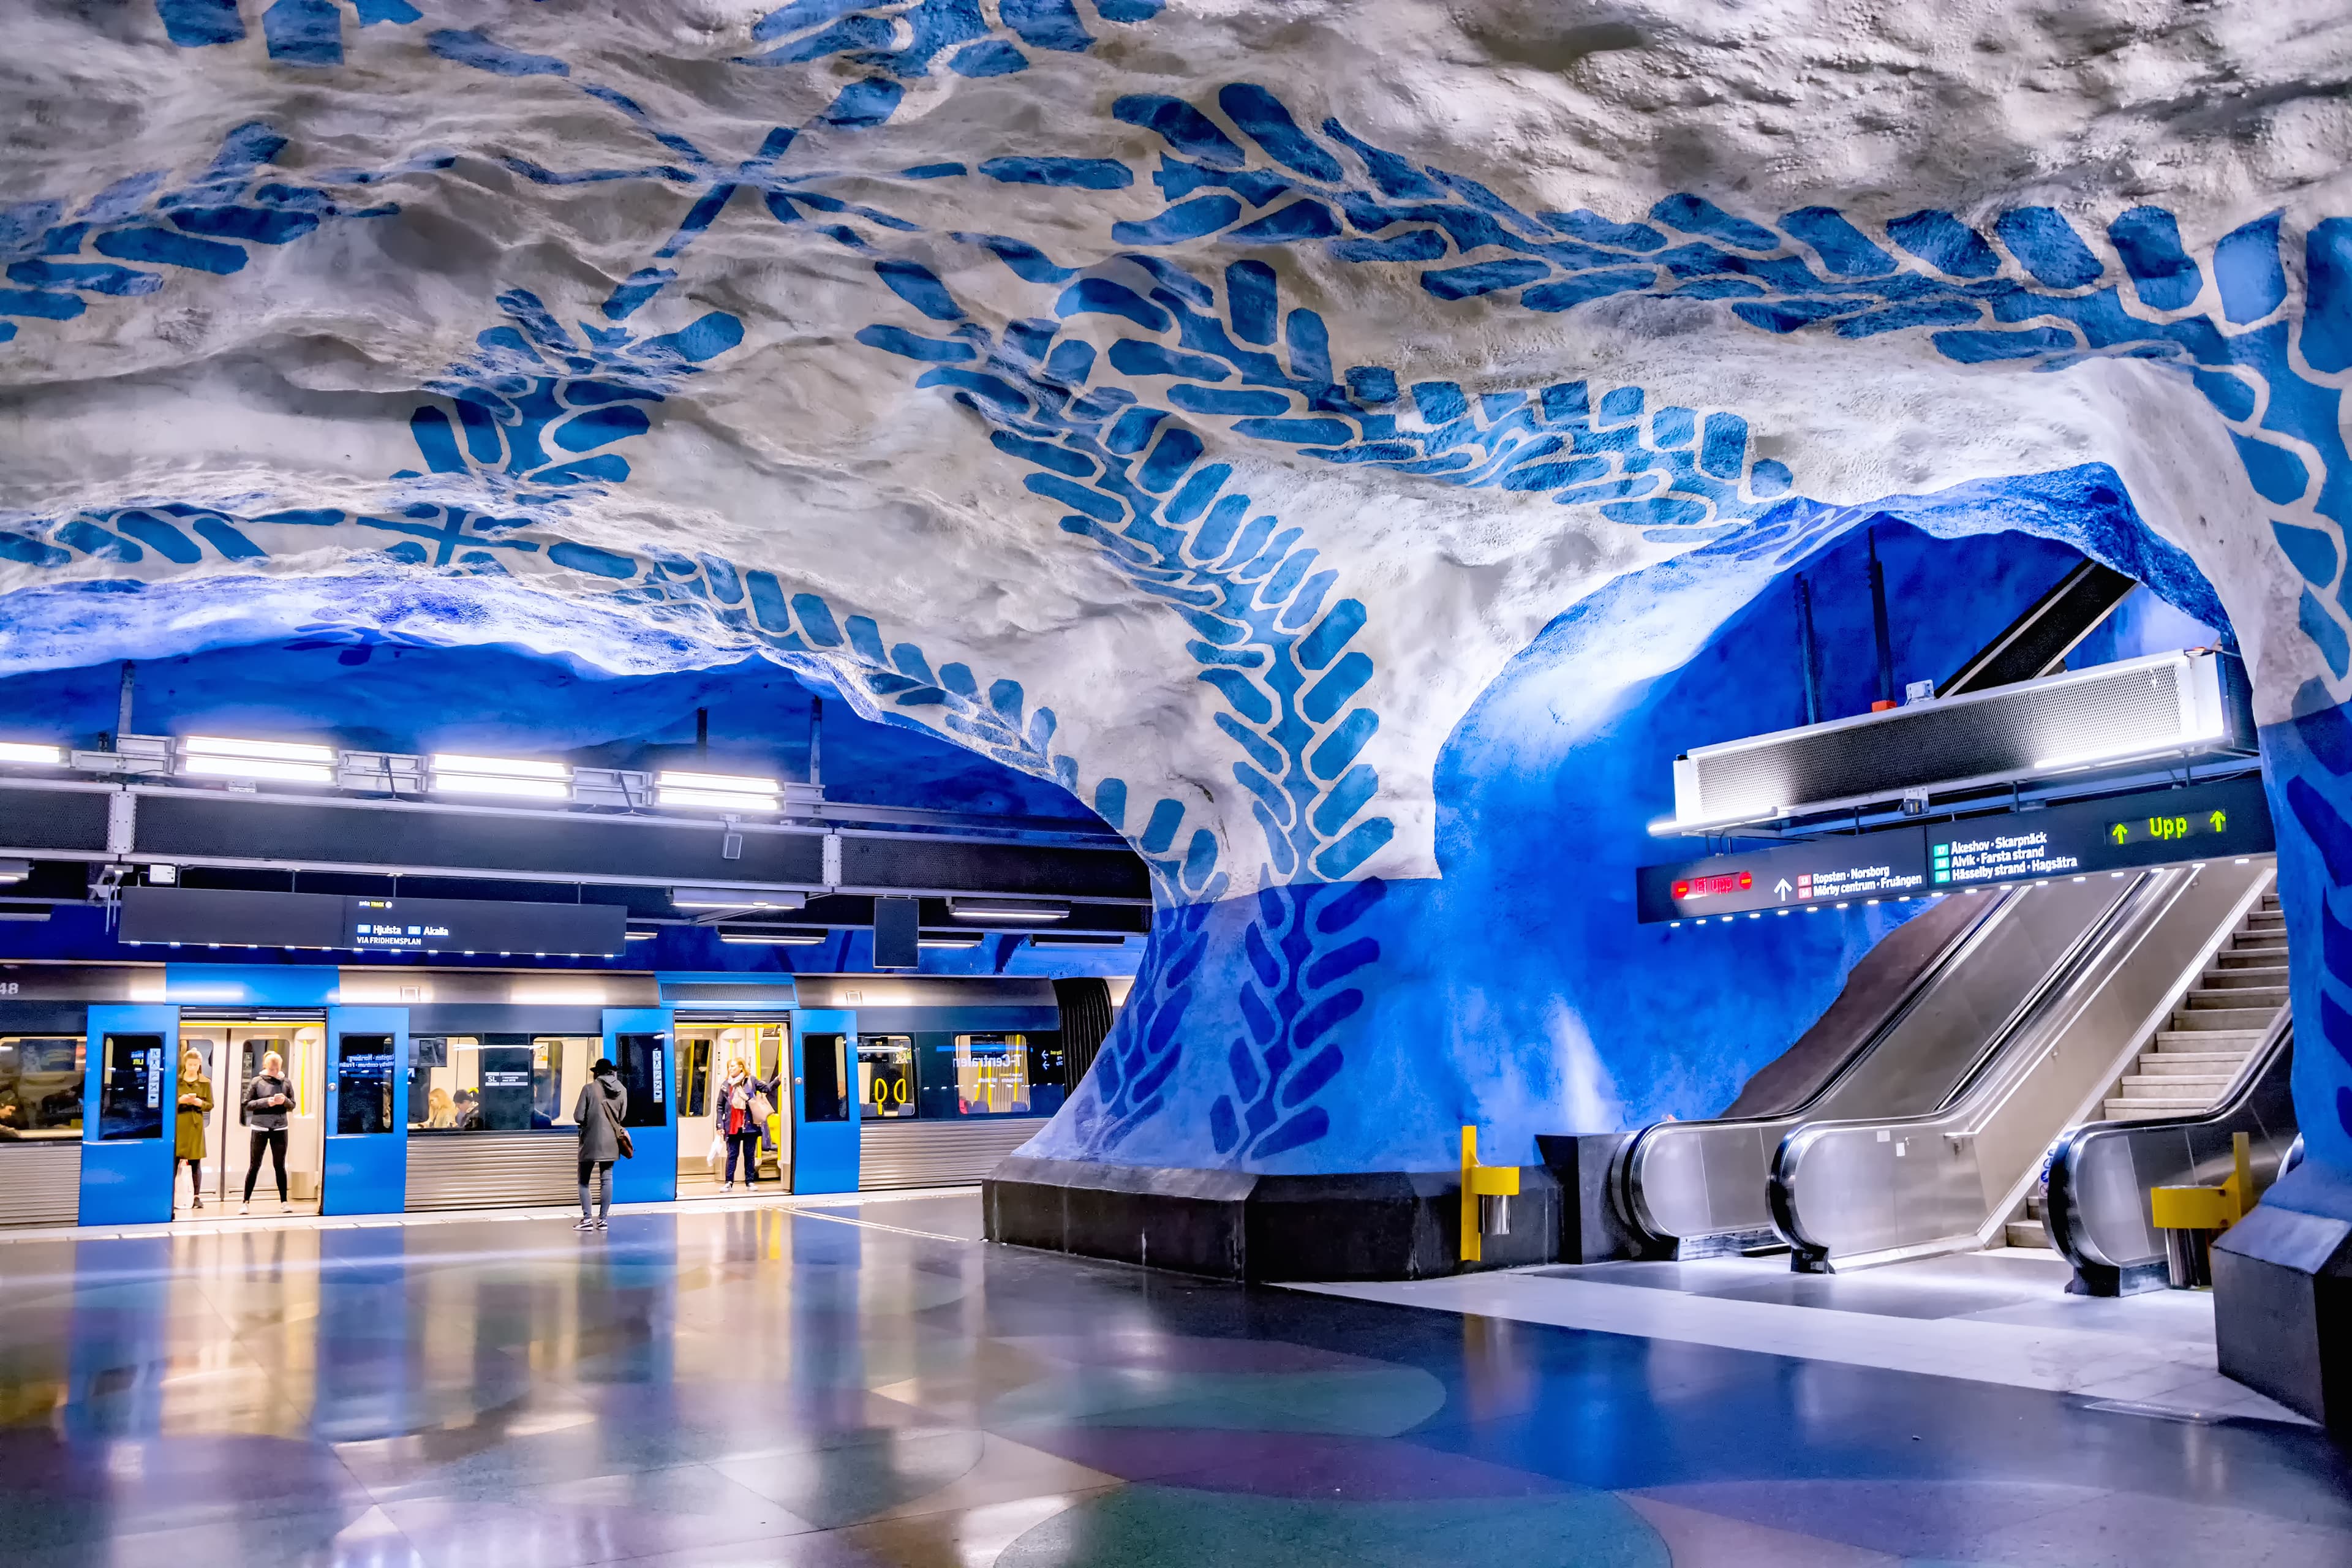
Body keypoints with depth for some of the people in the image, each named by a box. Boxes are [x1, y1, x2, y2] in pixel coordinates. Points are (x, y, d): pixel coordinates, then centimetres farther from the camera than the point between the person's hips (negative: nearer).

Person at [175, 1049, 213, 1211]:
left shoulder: (206, 1082, 6)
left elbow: (210, 1106, 5)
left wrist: (200, 1103, -14)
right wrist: (180, 1100, -16)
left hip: (195, 1126, 0)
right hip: (177, 1125, 0)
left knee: (195, 1162, 2)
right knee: (174, 1160, -4)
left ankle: (197, 1197, 7)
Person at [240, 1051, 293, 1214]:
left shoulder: (286, 1083, 4)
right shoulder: (257, 1081, -2)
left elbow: (292, 1106, 7)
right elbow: (247, 1104, -4)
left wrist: (285, 1101, -14)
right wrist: (266, 1102, -19)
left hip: (280, 1128, 2)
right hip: (260, 1128, -2)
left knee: (280, 1165, 8)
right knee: (254, 1166, 1)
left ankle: (284, 1202, 14)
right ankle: (246, 1202, 9)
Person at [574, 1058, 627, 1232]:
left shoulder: (589, 1088, -12)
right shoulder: (622, 1090, 0)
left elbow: (578, 1116, -12)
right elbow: (622, 1116, 7)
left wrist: (590, 1121, 9)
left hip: (591, 1142, -4)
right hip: (611, 1142, 4)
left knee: (584, 1181, 6)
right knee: (607, 1179, 9)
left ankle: (587, 1219, 0)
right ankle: (602, 1219, 8)